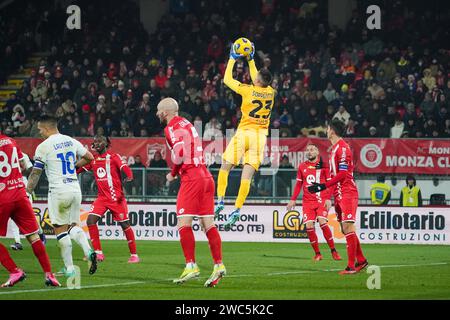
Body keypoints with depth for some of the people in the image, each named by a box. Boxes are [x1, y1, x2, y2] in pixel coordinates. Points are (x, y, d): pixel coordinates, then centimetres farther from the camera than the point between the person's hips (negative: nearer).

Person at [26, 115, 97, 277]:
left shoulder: (44, 147, -7)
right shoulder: (71, 141, 9)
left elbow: (35, 173, -4)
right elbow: (89, 157, 18)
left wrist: (27, 192, 5)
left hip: (58, 191, -5)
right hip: (75, 189, 5)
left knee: (61, 229, 4)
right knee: (74, 225, 15)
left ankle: (69, 268, 3)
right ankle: (88, 250, -13)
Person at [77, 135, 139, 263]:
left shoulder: (113, 157, -4)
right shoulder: (93, 160, 13)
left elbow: (125, 167, -18)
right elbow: (78, 169, 19)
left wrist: (129, 176, -38)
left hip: (116, 197, -5)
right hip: (102, 198, 5)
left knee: (125, 224, -1)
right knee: (90, 220, -11)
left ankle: (134, 255, 10)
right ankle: (98, 253, -4)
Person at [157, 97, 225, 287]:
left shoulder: (172, 128, -6)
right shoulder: (187, 124, 22)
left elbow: (179, 154, -17)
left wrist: (172, 174, -2)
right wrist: (177, 172, 17)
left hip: (191, 178, -8)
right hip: (206, 177, 8)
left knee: (184, 222, -8)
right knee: (208, 223, 4)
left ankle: (191, 265, -15)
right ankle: (218, 265, -2)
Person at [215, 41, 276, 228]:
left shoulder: (248, 90, -10)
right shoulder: (271, 92, 3)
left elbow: (227, 80, 4)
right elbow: (257, 80, 25)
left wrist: (232, 59, 13)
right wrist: (250, 59, 28)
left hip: (244, 133, -4)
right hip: (260, 136, 4)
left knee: (225, 168, 11)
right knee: (247, 175, -2)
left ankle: (220, 201, 4)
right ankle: (237, 210, -8)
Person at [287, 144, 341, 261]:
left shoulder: (323, 165, 2)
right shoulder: (302, 167, 12)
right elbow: (298, 184, 17)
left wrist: (328, 199, -11)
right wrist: (293, 200, 10)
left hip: (321, 200, -3)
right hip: (307, 201, 3)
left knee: (323, 223, -19)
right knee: (309, 226, -8)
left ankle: (333, 251, -7)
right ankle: (317, 253, 5)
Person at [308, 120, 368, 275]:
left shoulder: (342, 147, -13)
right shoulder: (335, 148, 18)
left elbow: (342, 173, -19)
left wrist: (324, 186, -20)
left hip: (346, 193, -10)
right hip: (339, 194, 10)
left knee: (348, 227, -13)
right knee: (346, 229, 12)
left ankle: (351, 266, -15)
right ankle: (361, 260, 19)